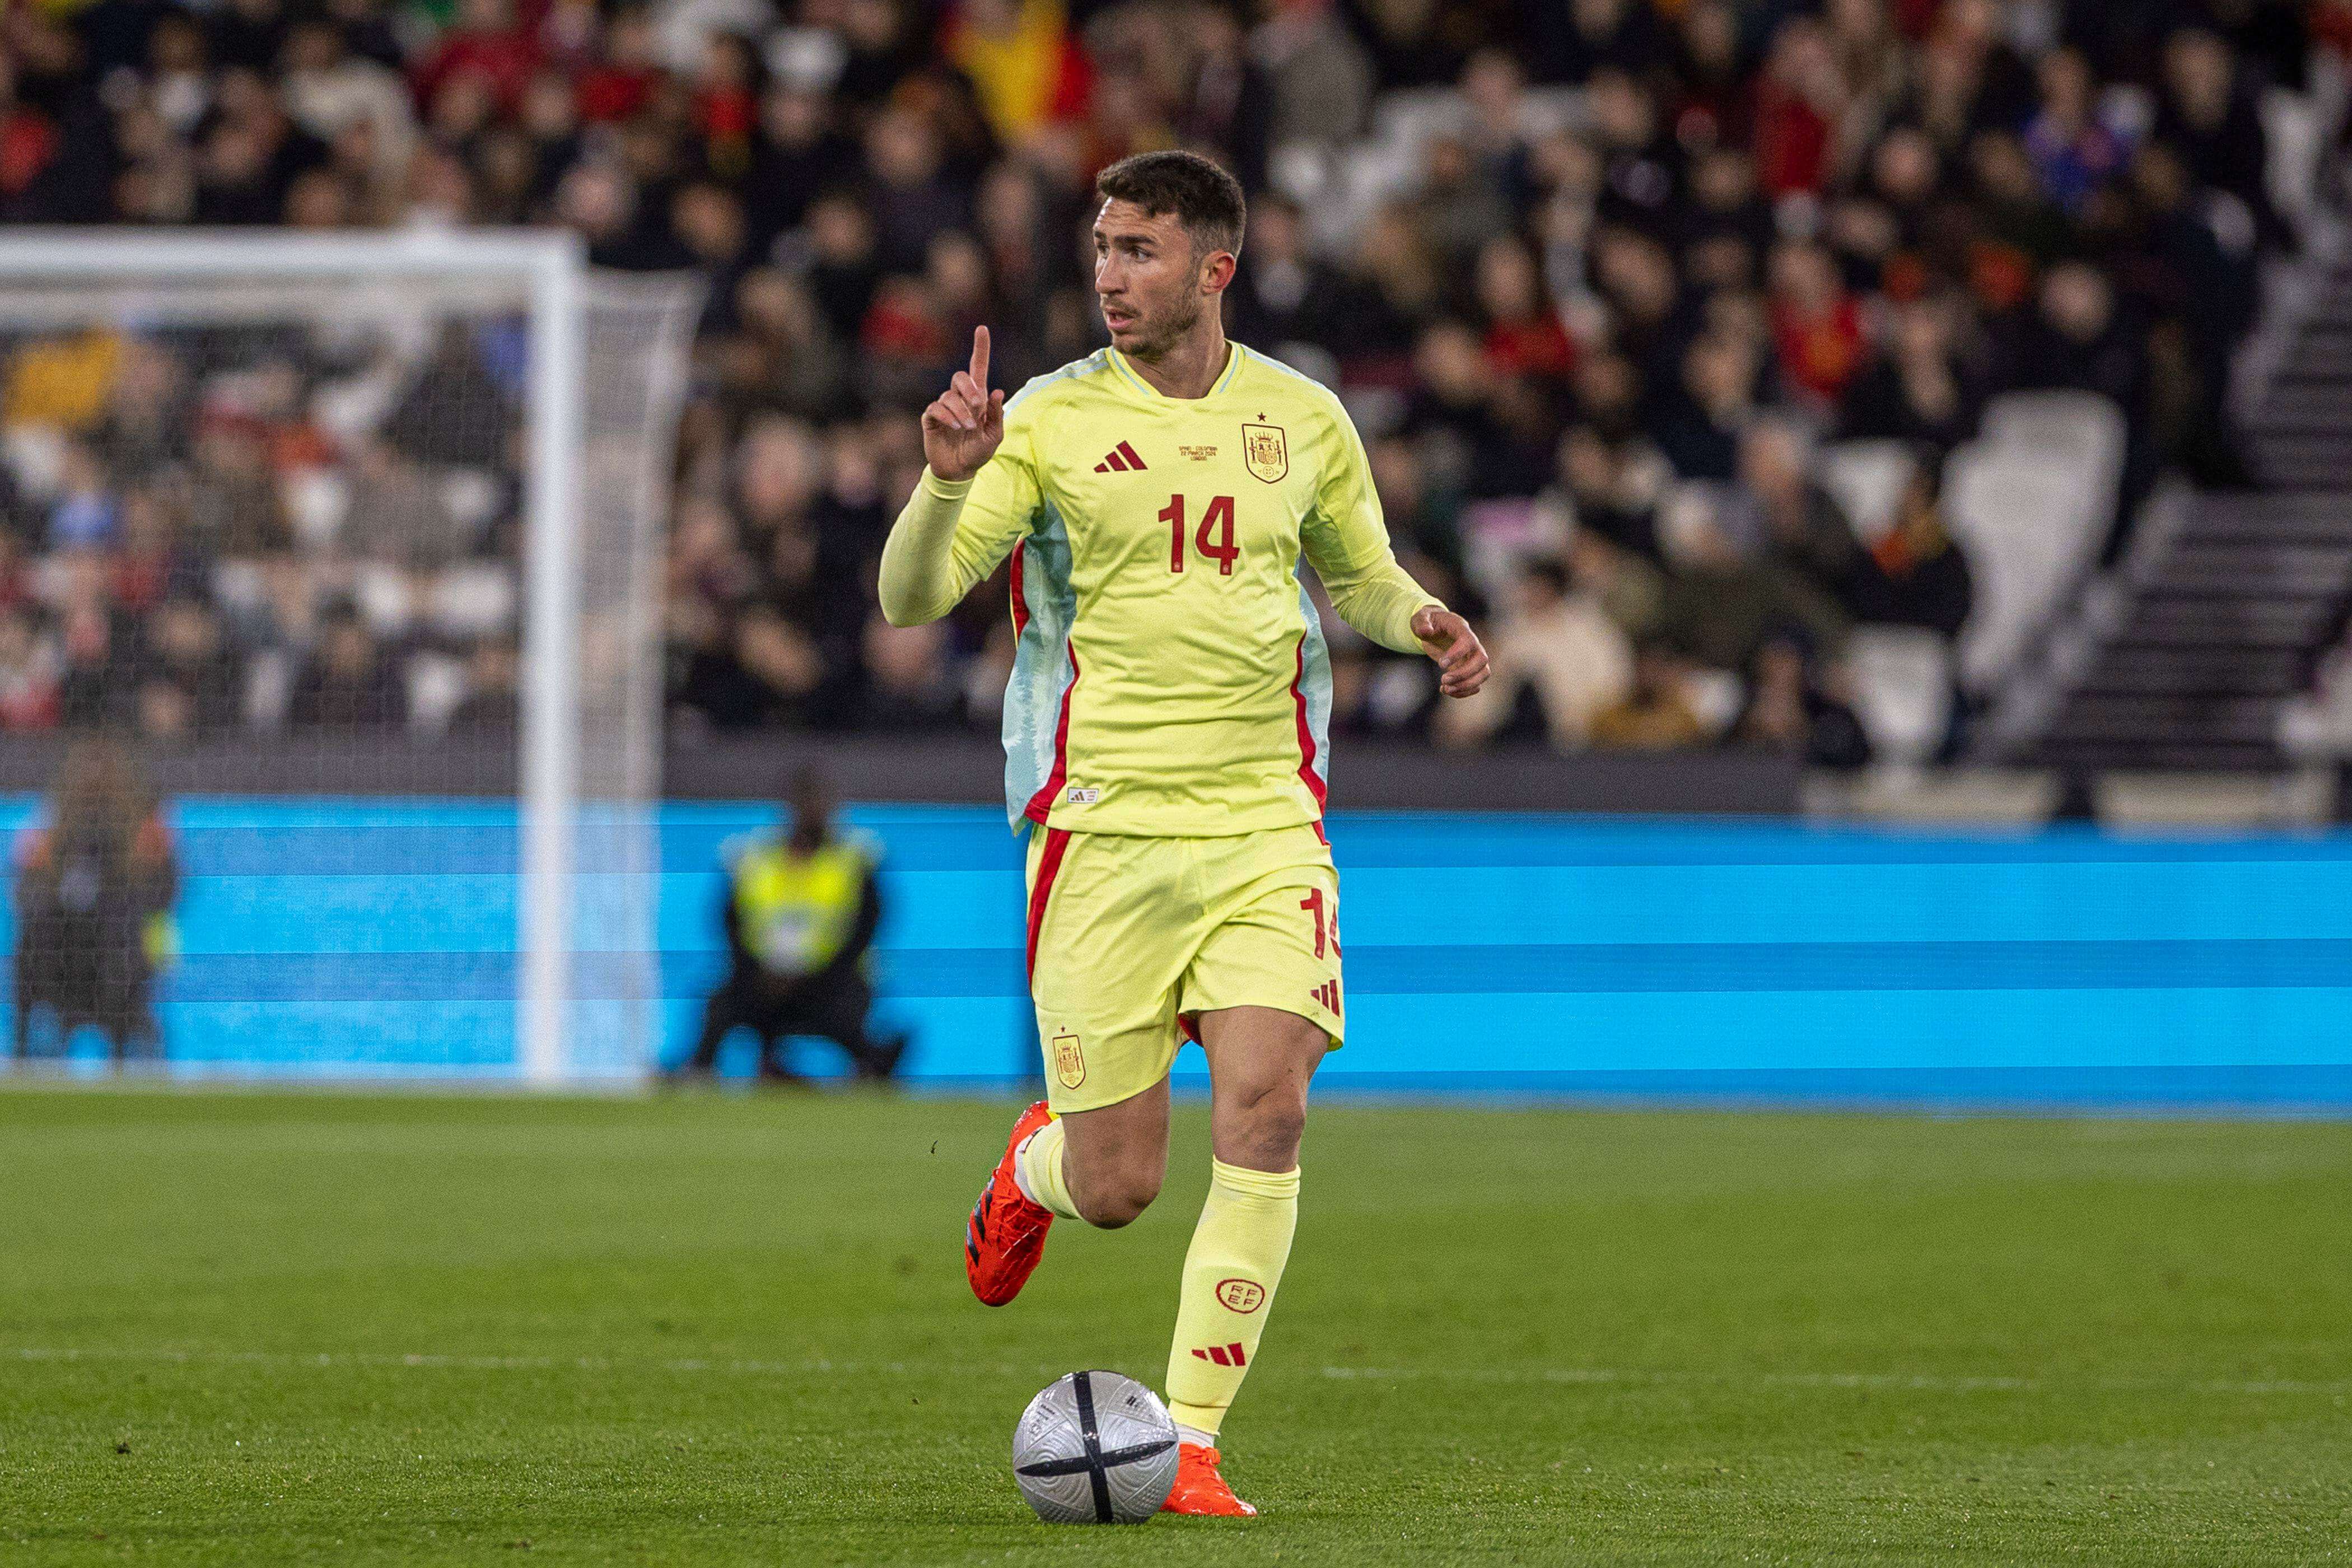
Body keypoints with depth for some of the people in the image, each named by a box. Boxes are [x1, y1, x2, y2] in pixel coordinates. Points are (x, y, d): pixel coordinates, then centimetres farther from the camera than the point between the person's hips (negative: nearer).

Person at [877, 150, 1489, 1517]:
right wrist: (950, 479, -26)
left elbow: (1362, 577, 23)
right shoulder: (1049, 421, -2)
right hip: (1102, 829, -2)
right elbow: (912, 599, -7)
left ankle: (1191, 1443, -8)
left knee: (1266, 1108, -17)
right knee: (1117, 1185, -1)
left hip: (1266, 825, 2)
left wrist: (1423, 621, 0)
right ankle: (1033, 1167, 39)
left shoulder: (1303, 418, 7)